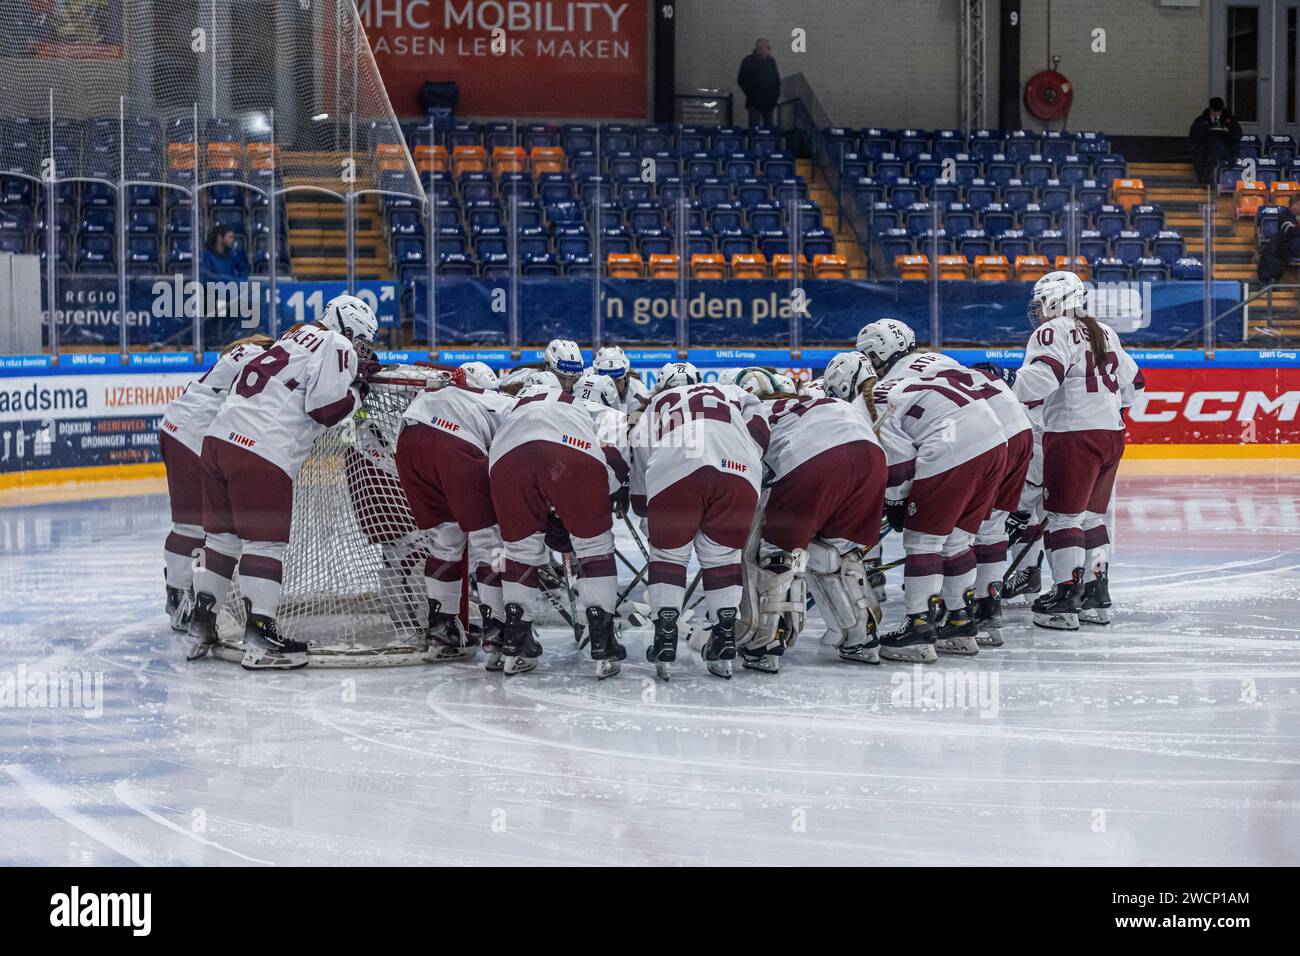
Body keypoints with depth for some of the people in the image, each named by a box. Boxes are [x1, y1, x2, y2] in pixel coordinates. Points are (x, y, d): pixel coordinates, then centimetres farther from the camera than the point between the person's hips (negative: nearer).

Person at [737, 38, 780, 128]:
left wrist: (777, 94, 6)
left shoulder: (771, 61, 10)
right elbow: (741, 81, -4)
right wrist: (751, 93, -8)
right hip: (755, 103, -4)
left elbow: (777, 79, 17)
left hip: (769, 102, 4)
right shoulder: (748, 61, -3)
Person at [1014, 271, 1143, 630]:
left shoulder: (1054, 332, -8)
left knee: (1063, 516, -5)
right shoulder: (1104, 333, 18)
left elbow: (1039, 378, -25)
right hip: (1112, 435, 9)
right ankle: (1097, 598, 18)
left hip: (1075, 435, -9)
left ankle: (1066, 600, -8)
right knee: (1091, 516, 16)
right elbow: (1130, 382, 23)